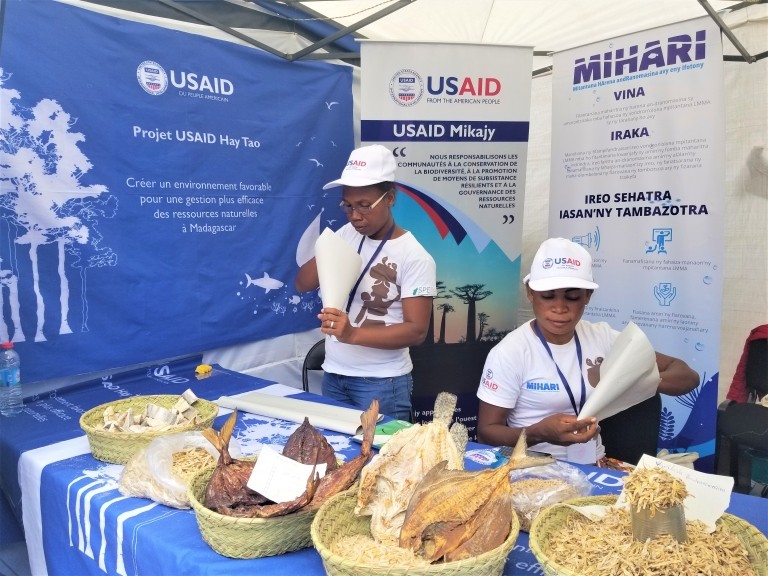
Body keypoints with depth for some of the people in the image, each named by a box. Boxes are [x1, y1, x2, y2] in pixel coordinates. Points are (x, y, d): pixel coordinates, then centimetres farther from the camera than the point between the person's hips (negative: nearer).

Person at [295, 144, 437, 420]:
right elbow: (302, 284, 5)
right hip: (333, 375, 6)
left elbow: (416, 330, -18)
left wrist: (353, 334, -31)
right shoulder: (345, 235, 3)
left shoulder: (414, 257, -15)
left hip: (382, 383, -5)